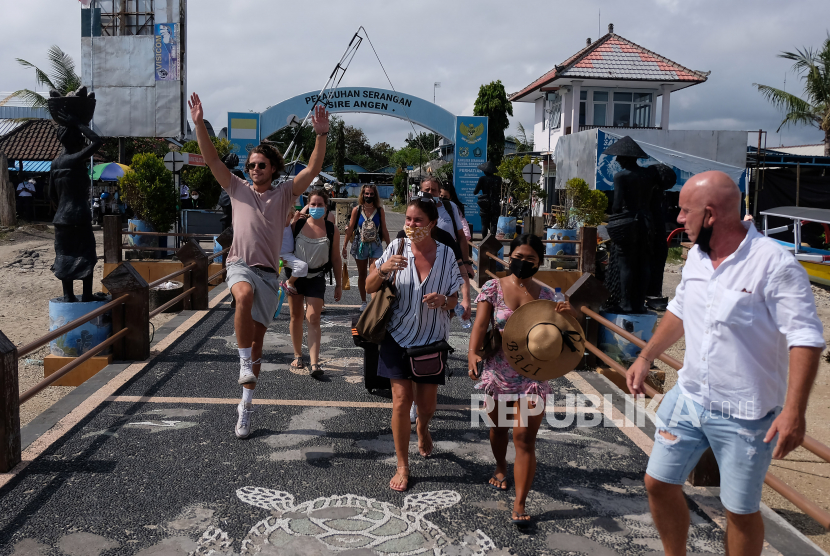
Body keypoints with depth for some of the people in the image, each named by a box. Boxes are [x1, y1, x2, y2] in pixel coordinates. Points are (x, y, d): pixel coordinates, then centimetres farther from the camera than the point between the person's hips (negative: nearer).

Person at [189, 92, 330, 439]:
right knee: (245, 296, -38)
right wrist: (199, 124, -7)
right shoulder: (238, 189, 11)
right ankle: (245, 362, -24)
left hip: (268, 272, 1)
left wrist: (321, 134, -14)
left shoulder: (284, 193, 10)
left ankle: (246, 404, 16)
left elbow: (313, 169, -2)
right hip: (240, 264, -1)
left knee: (257, 337, 5)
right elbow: (211, 160, 4)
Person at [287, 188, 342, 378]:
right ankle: (298, 356, 25)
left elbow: (335, 258, 4)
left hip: (316, 278, -1)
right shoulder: (297, 224, -3)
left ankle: (314, 363, -14)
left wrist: (338, 284, 5)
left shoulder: (331, 230, -3)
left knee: (313, 319, -10)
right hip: (295, 276, 2)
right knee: (296, 316, 9)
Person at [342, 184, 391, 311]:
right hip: (360, 245, 1)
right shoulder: (357, 210, 1)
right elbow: (350, 229, 3)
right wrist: (344, 246, 2)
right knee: (362, 275, 12)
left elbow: (384, 230, 7)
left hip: (376, 246, -1)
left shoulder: (379, 210, 2)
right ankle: (363, 302, 24)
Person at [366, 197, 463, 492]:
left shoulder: (446, 254, -5)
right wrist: (383, 269, -23)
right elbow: (369, 288, -3)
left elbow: (454, 300, 2)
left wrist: (443, 300, -21)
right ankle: (402, 466, 13)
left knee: (427, 402, 12)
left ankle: (422, 428, 50)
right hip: (398, 337, -1)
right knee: (401, 400, -4)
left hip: (432, 339, 1)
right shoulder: (397, 249, -8)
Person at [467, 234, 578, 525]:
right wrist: (473, 353, -29)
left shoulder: (546, 296, 1)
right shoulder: (493, 288, -3)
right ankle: (500, 468, 51)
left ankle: (520, 505, 0)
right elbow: (480, 324, -12)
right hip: (496, 372, 1)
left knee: (525, 438, -6)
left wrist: (569, 316, -21)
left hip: (532, 376, 0)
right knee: (499, 426, 20)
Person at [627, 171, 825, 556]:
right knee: (659, 484, 13)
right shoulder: (696, 256, 3)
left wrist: (794, 411, -28)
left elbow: (806, 338, -21)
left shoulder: (774, 264, -19)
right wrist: (646, 357, 16)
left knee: (741, 510, 9)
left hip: (744, 415, -6)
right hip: (688, 398, 7)